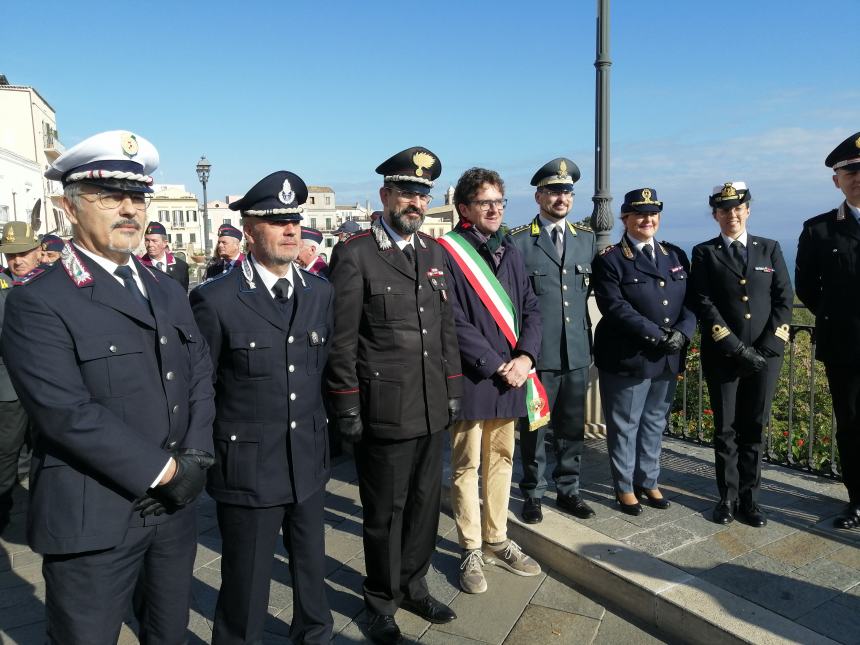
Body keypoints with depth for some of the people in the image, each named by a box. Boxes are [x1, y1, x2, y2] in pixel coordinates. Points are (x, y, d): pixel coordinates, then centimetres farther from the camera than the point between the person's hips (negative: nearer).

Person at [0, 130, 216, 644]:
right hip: (95, 519, -5)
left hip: (175, 507, 6)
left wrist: (196, 459, -7)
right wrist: (165, 470, -17)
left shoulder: (170, 292, 9)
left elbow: (201, 376, 7)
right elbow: (68, 413, -21)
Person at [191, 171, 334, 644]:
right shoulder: (215, 300, -12)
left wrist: (323, 430, 10)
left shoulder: (321, 293, 3)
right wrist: (204, 458, -1)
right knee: (245, 589, 11)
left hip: (309, 463, 5)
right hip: (247, 469, -4)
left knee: (312, 574, 21)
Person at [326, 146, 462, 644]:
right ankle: (383, 602, 31)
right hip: (384, 410, -5)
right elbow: (342, 340, -9)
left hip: (433, 408, 6)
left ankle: (414, 586, 38)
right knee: (385, 511, 10)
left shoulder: (436, 252, 11)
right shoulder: (354, 254, -8)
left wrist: (453, 388, 11)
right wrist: (346, 408, -9)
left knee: (425, 503, 17)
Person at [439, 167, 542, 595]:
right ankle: (472, 551, 20)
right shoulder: (449, 253, -9)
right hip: (471, 378, -6)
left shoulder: (509, 251, 12)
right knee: (467, 465, 6)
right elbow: (454, 322, -15)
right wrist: (496, 365, -14)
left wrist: (524, 356, -6)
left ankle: (496, 540, 31)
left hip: (509, 377, 6)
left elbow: (530, 307, 10)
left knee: (501, 459, 15)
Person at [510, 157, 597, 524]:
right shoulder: (518, 241, -5)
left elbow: (591, 289, 16)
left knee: (572, 428, 14)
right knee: (534, 428, 7)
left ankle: (568, 491, 30)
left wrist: (588, 339, 11)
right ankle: (533, 494, 23)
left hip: (577, 352, 4)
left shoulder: (586, 238, 10)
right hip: (536, 353, -4)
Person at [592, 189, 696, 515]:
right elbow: (615, 307, -16)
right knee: (624, 426, 6)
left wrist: (682, 332, -11)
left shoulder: (676, 256, 13)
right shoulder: (610, 260, -5)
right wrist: (657, 335, -20)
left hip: (668, 358, 5)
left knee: (655, 423, 16)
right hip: (626, 359, -5)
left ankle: (648, 482, 31)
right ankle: (625, 487, 22)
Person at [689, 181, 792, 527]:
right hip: (722, 356, -1)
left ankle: (749, 497, 18)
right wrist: (736, 347, -14)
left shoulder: (770, 249, 9)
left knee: (754, 429, 8)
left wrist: (766, 347, -8)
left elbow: (783, 300, 4)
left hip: (765, 356, 2)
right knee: (726, 429, 6)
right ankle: (728, 497, 18)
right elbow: (703, 304, -6)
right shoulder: (704, 253, 3)